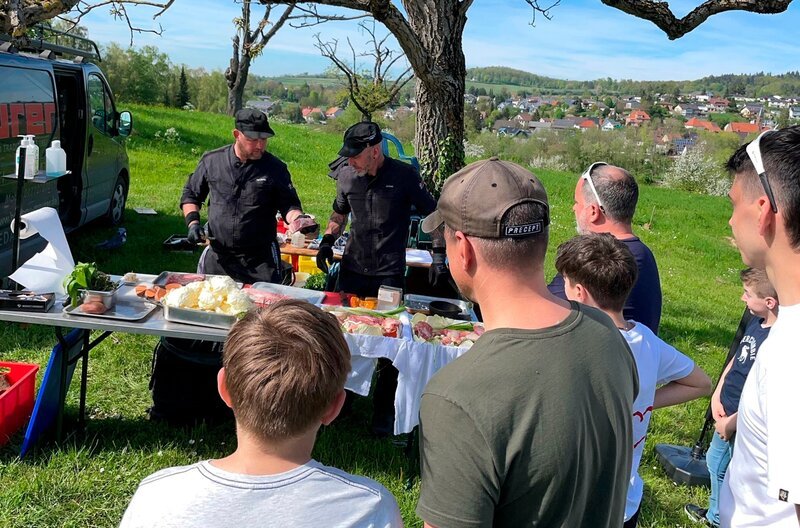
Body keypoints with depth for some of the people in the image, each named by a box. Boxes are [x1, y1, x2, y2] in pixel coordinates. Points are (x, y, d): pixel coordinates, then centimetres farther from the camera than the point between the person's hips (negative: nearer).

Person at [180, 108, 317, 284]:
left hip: (261, 259, -1)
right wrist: (192, 222, -1)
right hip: (217, 256, 2)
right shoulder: (212, 161, 1)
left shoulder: (275, 168, -3)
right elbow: (191, 195, 13)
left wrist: (298, 218, -20)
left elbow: (288, 205, 1)